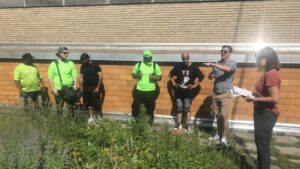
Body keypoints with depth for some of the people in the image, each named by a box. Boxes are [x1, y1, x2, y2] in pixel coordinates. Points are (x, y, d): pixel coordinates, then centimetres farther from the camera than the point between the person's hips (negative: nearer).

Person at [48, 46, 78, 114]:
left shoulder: (71, 63, 8)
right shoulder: (54, 64, 1)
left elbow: (74, 75, 7)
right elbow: (50, 77, 0)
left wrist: (75, 84, -7)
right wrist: (53, 88, -8)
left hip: (70, 89, 2)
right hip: (58, 89, -2)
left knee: (71, 106, 7)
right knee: (59, 107, 6)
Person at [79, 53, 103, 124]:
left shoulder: (95, 66, -7)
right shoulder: (82, 67, 10)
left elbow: (100, 76, -10)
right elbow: (81, 77, 12)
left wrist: (98, 87, -14)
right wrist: (81, 88, 6)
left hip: (94, 88, -5)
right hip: (86, 88, 6)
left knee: (96, 103, -3)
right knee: (87, 103, 7)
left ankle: (98, 117, 12)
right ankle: (91, 117, 18)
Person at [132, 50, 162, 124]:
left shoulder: (155, 65, 0)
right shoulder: (138, 65, 2)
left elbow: (160, 77, 5)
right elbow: (133, 75, 10)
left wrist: (154, 77, -16)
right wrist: (137, 75, -12)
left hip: (151, 91, 0)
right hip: (139, 90, 1)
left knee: (150, 106, 8)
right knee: (136, 105, 7)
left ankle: (150, 119, 25)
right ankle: (136, 119, 25)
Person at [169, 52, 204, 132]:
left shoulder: (194, 67, -6)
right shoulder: (178, 66, -2)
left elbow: (201, 77, 3)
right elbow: (170, 74, 11)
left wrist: (195, 85, -3)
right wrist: (174, 83, 3)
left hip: (188, 92, -2)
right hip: (178, 92, 2)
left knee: (187, 109, 4)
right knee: (179, 109, 10)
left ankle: (188, 126, 13)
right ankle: (179, 126, 20)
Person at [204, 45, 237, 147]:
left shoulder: (232, 63, -4)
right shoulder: (217, 64, 11)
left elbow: (227, 69, -28)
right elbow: (210, 76, 18)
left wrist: (213, 65, -31)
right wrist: (211, 75, -6)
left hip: (226, 94, -5)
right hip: (215, 94, 5)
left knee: (224, 116, -8)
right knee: (218, 116, 11)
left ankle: (224, 138, 0)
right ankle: (219, 134, 23)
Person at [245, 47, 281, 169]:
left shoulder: (271, 74, -20)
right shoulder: (268, 73, 11)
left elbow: (274, 98, -26)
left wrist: (254, 99, -18)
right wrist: (251, 94, 6)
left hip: (266, 115, -11)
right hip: (262, 114, 11)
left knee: (263, 146, 1)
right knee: (260, 144, 21)